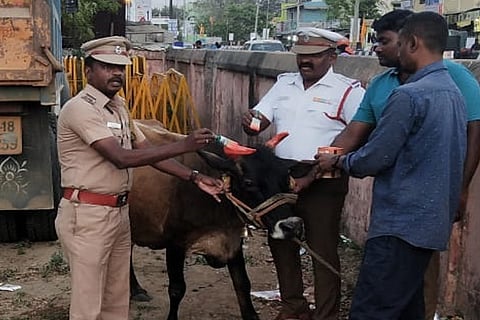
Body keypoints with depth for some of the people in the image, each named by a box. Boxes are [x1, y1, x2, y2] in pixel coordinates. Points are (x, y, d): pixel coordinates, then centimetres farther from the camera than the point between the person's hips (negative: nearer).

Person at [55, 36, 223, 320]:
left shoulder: (118, 106, 11)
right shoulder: (80, 108, -17)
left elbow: (147, 151, 12)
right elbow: (121, 158, -26)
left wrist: (194, 177, 3)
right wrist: (183, 146, -29)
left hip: (119, 212, 8)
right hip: (87, 216, -8)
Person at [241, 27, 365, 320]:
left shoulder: (348, 90, -8)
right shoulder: (284, 83, 8)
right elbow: (258, 122, 6)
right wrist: (251, 122, -18)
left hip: (323, 184, -6)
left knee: (323, 250, 3)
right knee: (281, 243, 16)